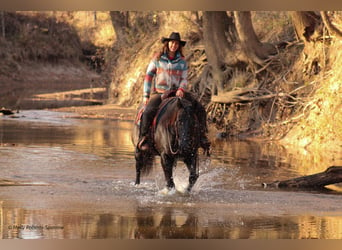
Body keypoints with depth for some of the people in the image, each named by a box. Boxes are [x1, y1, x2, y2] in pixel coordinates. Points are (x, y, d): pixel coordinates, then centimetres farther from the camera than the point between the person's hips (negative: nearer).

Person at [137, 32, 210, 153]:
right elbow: (148, 76, 4)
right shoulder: (157, 59, 1)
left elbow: (184, 79, 9)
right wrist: (146, 95, -1)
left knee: (200, 109, -13)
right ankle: (143, 138, -16)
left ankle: (202, 136, -3)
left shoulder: (182, 62, 6)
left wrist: (181, 89, -14)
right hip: (159, 92, -3)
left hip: (176, 92, 3)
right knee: (148, 112, -32)